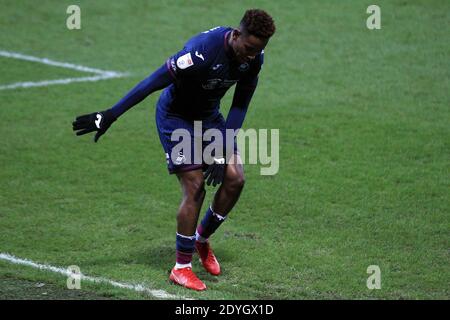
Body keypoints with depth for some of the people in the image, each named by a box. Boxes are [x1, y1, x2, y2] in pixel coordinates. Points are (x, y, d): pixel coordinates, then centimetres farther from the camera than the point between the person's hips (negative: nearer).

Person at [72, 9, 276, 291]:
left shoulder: (254, 57, -14)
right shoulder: (202, 51, -36)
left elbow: (240, 105, -5)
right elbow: (153, 83, -31)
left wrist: (222, 152, -11)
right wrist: (109, 117, -28)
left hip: (209, 116, 7)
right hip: (175, 116, -6)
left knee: (234, 179, -5)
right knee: (195, 187, -14)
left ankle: (202, 238, 21)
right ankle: (181, 268, -1)